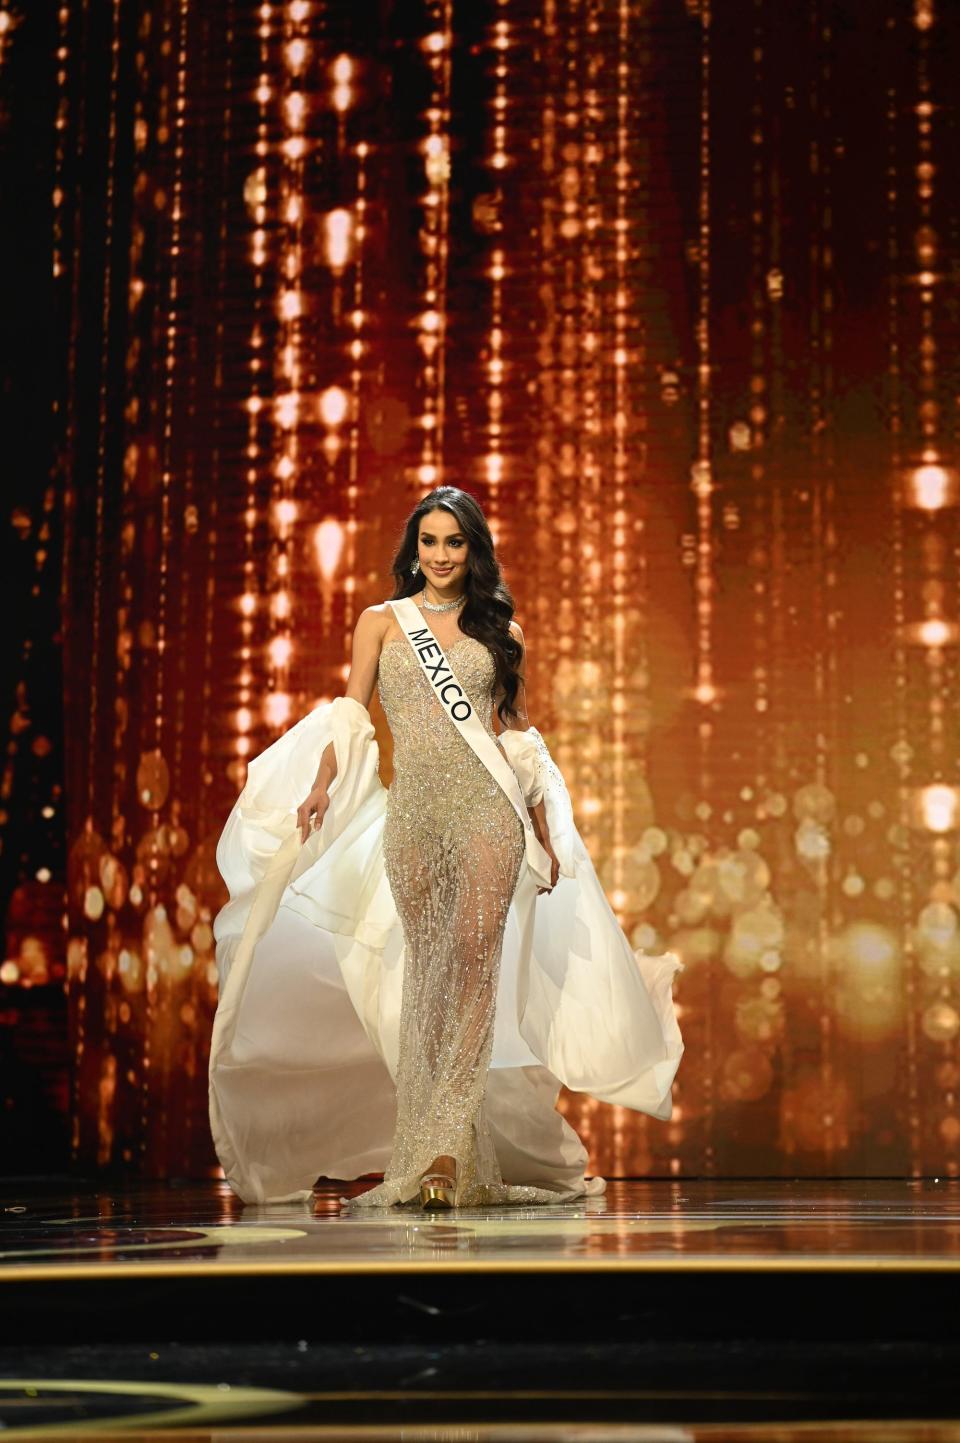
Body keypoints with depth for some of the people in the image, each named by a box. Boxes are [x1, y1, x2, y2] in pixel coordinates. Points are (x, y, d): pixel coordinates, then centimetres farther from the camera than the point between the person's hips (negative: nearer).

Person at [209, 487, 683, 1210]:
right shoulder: (382, 622, 13)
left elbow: (519, 732, 16)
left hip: (488, 806, -1)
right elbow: (350, 716, 6)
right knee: (426, 967, 0)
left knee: (474, 954, -15)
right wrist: (321, 786, -10)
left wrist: (544, 830, 12)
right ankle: (435, 1150, 5)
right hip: (413, 808, 1)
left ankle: (444, 1146, -19)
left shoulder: (501, 629, 14)